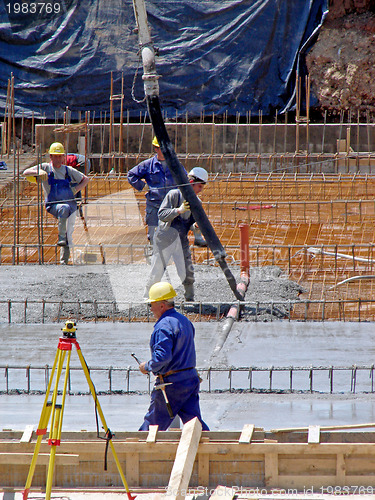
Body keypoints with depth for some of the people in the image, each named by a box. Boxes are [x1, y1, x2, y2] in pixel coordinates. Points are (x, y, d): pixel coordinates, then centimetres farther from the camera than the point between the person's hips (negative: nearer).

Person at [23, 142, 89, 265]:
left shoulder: (69, 170, 12)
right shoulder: (45, 167, 6)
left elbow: (85, 179, 23)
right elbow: (26, 173, -1)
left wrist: (76, 189, 4)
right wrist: (39, 172, -19)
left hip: (71, 204, 3)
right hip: (53, 205, -3)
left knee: (69, 234, -3)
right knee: (64, 208, -37)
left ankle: (64, 261, 6)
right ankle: (61, 238, -40)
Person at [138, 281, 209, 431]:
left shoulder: (164, 326, -17)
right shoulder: (185, 321, 12)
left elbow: (163, 356, -26)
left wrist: (148, 367, -10)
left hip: (171, 384, -8)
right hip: (191, 379, 8)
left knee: (153, 423, 5)